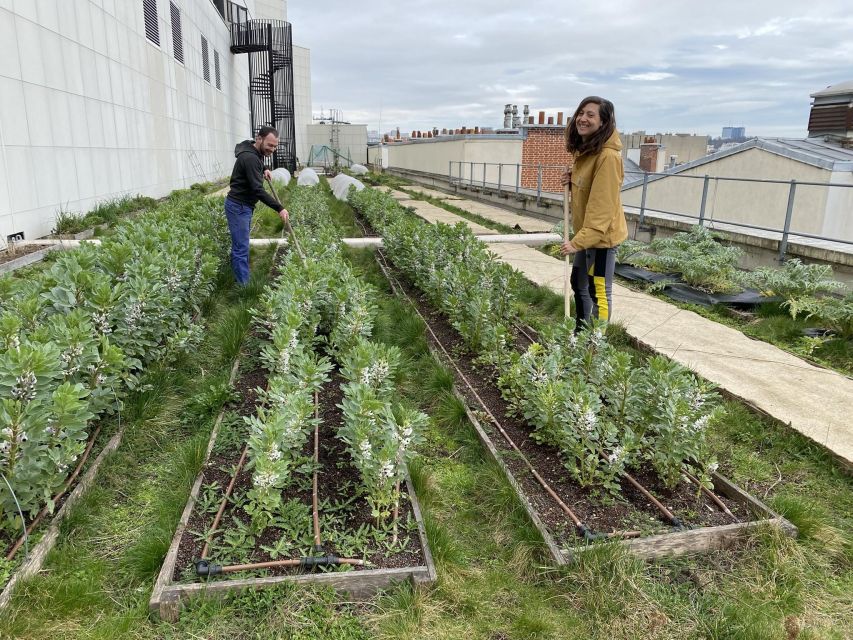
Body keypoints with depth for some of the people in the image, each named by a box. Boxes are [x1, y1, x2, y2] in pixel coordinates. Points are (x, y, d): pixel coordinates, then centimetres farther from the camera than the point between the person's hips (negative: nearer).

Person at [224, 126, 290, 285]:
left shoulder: (255, 154, 8)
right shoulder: (250, 157, -22)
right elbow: (258, 190, -27)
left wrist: (264, 169, 13)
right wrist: (279, 209, -26)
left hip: (244, 205, 10)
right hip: (238, 207, -10)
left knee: (241, 246, 13)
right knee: (241, 248, -9)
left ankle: (241, 282, 20)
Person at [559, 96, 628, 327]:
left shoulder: (608, 156, -23)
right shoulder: (583, 150, 8)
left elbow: (602, 206, -26)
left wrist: (578, 241, -27)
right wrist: (571, 182, 0)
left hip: (602, 234, -10)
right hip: (586, 232, 10)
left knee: (599, 292, 0)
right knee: (578, 283, 21)